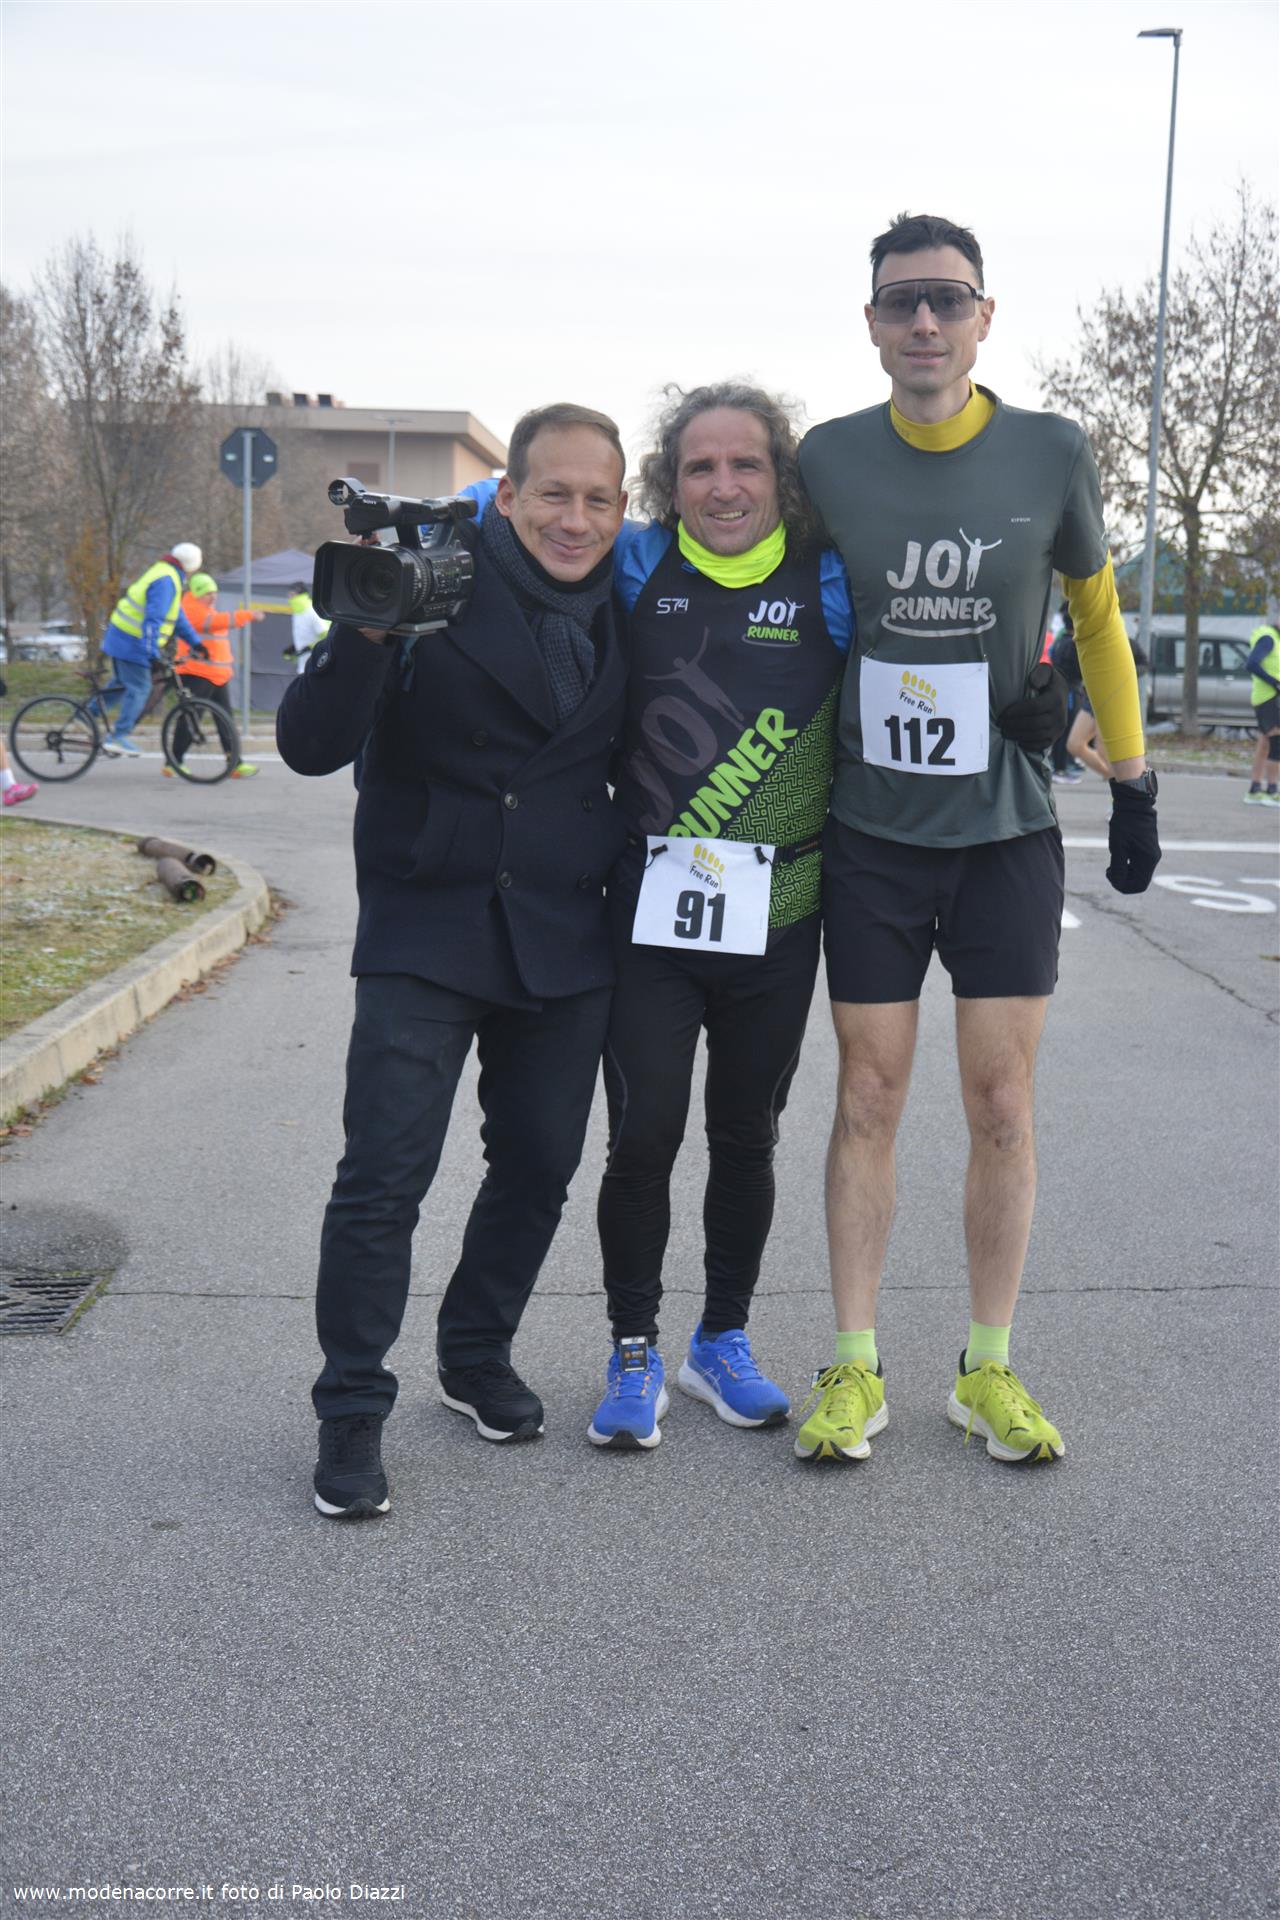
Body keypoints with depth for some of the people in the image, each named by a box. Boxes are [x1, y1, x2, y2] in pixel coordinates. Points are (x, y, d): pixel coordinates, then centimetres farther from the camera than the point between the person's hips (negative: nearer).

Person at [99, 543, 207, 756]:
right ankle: (119, 737, -7)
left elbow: (177, 616, 20)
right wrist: (152, 653, -33)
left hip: (120, 636, 10)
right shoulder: (166, 582, -20)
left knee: (123, 683, 23)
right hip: (132, 643, -10)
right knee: (139, 688, -7)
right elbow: (153, 619, -29)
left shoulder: (166, 576, 14)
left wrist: (195, 641, 19)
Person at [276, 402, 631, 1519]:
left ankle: (479, 1356, 34)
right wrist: (365, 631, -29)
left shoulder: (625, 616, 6)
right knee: (385, 1175, -9)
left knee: (540, 1165, 12)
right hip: (427, 929, -5)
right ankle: (353, 1412, 5)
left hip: (563, 939, 5)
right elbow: (311, 747, -15)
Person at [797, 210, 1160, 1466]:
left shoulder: (1051, 455, -3)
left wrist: (1132, 784, 9)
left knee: (1001, 1102, 2)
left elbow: (1096, 618, 10)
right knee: (869, 1097, 3)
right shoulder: (828, 460, -2)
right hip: (871, 832, 0)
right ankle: (854, 1371, 14)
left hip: (1007, 828, 0)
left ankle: (987, 1371, 16)